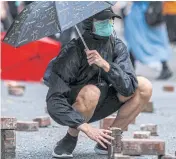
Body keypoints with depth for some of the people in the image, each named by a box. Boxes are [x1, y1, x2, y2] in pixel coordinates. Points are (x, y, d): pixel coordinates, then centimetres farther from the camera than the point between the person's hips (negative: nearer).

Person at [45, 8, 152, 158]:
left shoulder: (117, 47, -11)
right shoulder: (73, 51, -26)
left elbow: (129, 88, -22)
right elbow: (54, 102, -31)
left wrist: (105, 65, -36)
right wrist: (86, 127, -39)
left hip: (100, 106, 6)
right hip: (72, 108, -5)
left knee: (144, 86, -11)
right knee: (91, 92, -37)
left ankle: (109, 140, -2)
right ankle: (70, 139, -11)